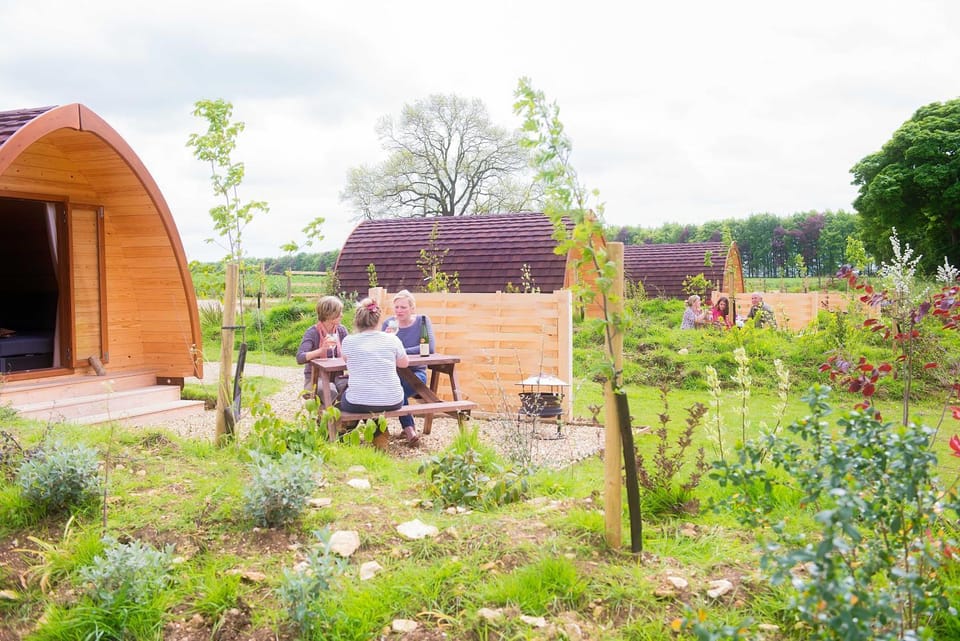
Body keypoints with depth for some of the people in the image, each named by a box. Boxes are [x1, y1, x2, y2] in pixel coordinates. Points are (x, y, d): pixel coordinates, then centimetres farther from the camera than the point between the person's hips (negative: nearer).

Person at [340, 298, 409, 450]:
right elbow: (404, 363, 15)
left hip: (359, 404, -1)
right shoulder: (392, 339, -2)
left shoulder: (348, 341, -4)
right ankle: (380, 434, 28)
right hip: (392, 403, 1)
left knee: (344, 394, 33)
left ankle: (378, 435, 30)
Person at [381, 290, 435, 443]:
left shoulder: (422, 321, -2)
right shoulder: (389, 323, 5)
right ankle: (409, 427, -18)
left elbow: (430, 347, -16)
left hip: (416, 373, -2)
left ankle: (408, 427, -13)